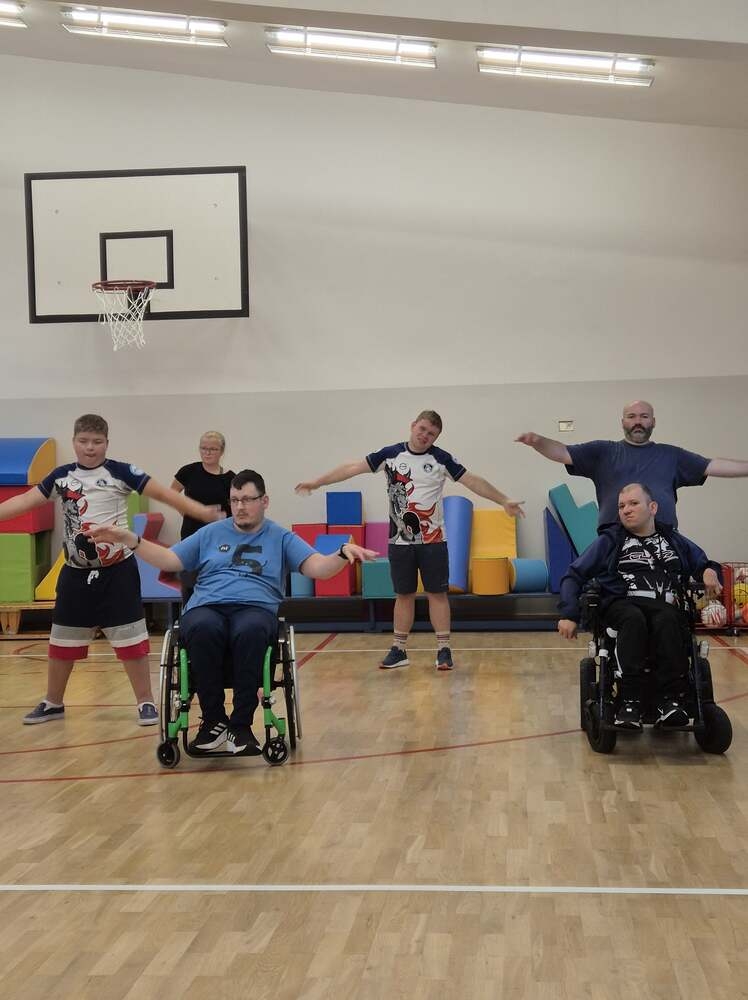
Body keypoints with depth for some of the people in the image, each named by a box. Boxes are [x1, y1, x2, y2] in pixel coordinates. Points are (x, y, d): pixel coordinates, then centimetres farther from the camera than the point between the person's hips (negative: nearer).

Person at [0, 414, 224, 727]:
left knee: (131, 639, 0)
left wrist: (206, 513, -20)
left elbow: (164, 494, -12)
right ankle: (53, 703, 30)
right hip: (76, 573, 4)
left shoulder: (121, 472, -8)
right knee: (61, 641, 13)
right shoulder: (61, 476, 4)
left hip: (117, 571, -4)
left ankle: (146, 702, 12)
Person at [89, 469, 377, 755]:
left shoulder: (281, 537, 18)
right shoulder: (210, 534, 24)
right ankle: (213, 721, -23)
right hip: (206, 608, 1)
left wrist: (343, 554, -15)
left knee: (251, 631, -40)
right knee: (203, 629, -37)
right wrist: (130, 539, 9)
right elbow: (169, 561, 22)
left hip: (256, 610, -1)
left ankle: (240, 726, -30)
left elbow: (318, 568, 6)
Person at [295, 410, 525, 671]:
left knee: (437, 593, 2)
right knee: (404, 595, 9)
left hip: (433, 540, -1)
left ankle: (443, 650, 7)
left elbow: (473, 481, -3)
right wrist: (317, 482, 1)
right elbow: (352, 468, 1)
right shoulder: (390, 454, -1)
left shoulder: (441, 459, -3)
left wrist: (504, 501, -9)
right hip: (400, 540, 1)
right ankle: (399, 650, 16)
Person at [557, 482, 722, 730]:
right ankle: (629, 703, -44)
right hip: (622, 605, -1)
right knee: (634, 619, -38)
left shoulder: (674, 541, 22)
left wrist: (709, 571, 3)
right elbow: (574, 576, 10)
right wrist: (569, 614, -4)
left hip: (665, 607, 1)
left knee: (667, 621, -36)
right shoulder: (609, 541, 14)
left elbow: (702, 564, 30)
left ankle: (672, 700, -41)